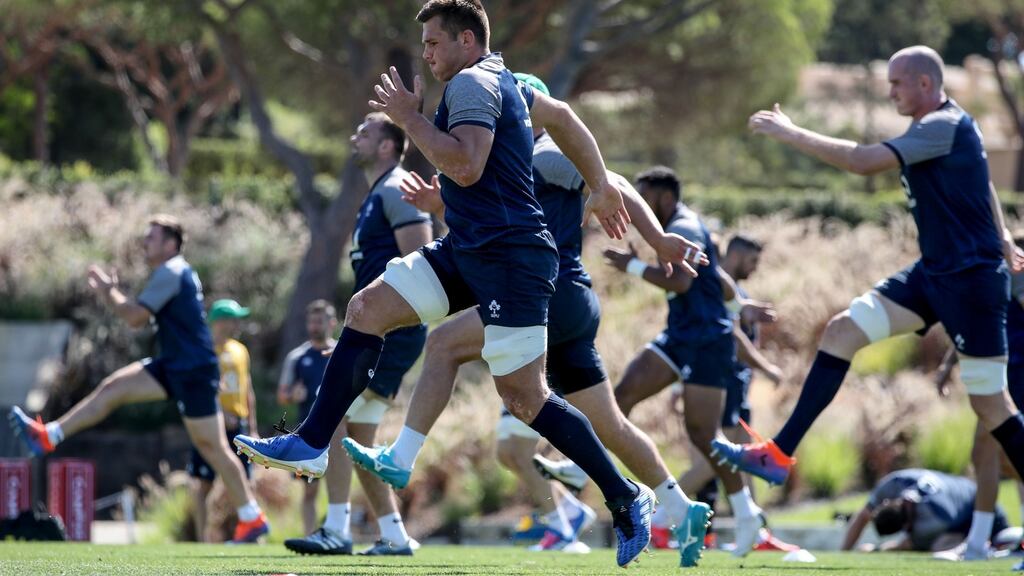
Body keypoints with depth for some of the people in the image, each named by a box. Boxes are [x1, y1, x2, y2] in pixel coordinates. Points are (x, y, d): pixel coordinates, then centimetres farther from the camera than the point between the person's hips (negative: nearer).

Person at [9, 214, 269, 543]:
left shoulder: (171, 273, -14)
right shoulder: (175, 273, 17)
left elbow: (134, 315, -17)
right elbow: (139, 320, 22)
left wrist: (108, 293, -1)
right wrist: (111, 293, 12)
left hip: (194, 371, -10)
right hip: (175, 367, 10)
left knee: (212, 445, -6)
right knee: (113, 388, 5)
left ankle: (252, 519, -1)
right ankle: (48, 437, 6)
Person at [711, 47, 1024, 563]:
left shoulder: (944, 127, -19)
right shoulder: (939, 127, 11)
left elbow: (865, 160, -27)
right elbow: (982, 182, 27)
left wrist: (791, 134, -20)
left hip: (971, 279, -10)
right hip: (934, 271, 10)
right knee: (842, 331, 0)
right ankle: (779, 455, -2)